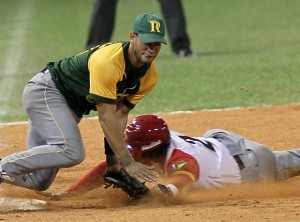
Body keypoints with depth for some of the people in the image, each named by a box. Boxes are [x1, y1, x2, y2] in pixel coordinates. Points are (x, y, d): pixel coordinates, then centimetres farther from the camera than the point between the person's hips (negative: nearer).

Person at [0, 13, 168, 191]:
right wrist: (128, 162, -32)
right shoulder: (107, 62, -33)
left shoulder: (150, 75, -9)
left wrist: (113, 162, -9)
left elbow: (120, 115, -3)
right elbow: (106, 117, -32)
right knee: (72, 152, -32)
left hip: (73, 106, 9)